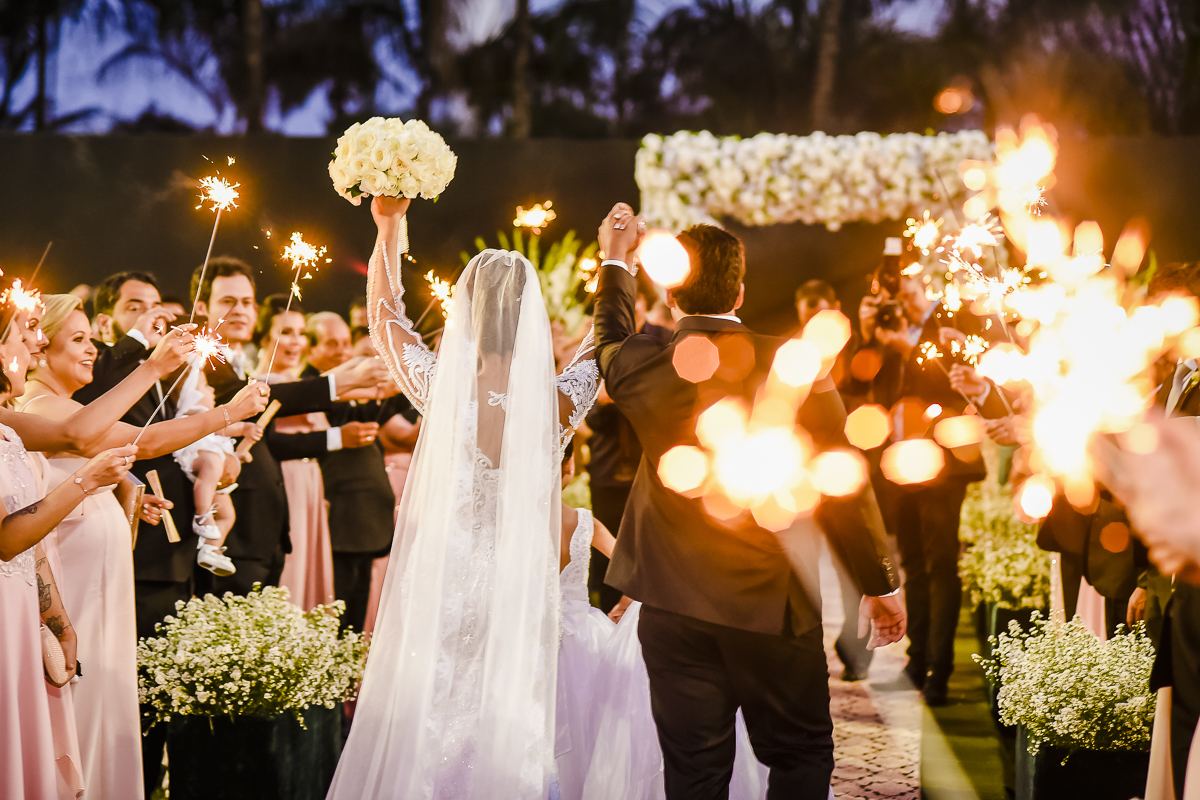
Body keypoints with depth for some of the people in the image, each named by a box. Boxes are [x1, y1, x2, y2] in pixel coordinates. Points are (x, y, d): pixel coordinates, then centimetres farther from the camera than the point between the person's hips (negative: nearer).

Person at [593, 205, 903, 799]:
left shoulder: (645, 368, -6)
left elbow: (610, 342, 20)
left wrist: (615, 262, 36)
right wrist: (879, 584, 5)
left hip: (676, 609, 2)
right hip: (774, 605, -1)